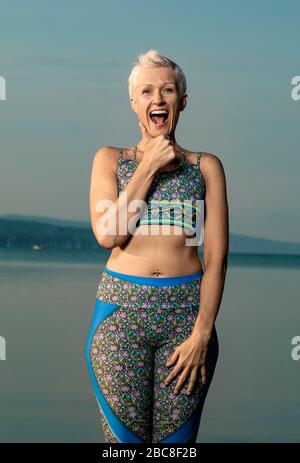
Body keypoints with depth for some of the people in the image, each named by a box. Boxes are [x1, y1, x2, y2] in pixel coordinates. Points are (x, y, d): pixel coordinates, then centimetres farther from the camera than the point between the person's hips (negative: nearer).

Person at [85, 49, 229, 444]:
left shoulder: (206, 166, 8)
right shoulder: (110, 159, 10)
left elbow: (216, 256, 2)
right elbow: (107, 234, -5)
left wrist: (202, 333, -8)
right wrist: (149, 167, -4)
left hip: (187, 312, 0)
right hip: (121, 310, 0)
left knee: (175, 441, 2)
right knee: (124, 440, -2)